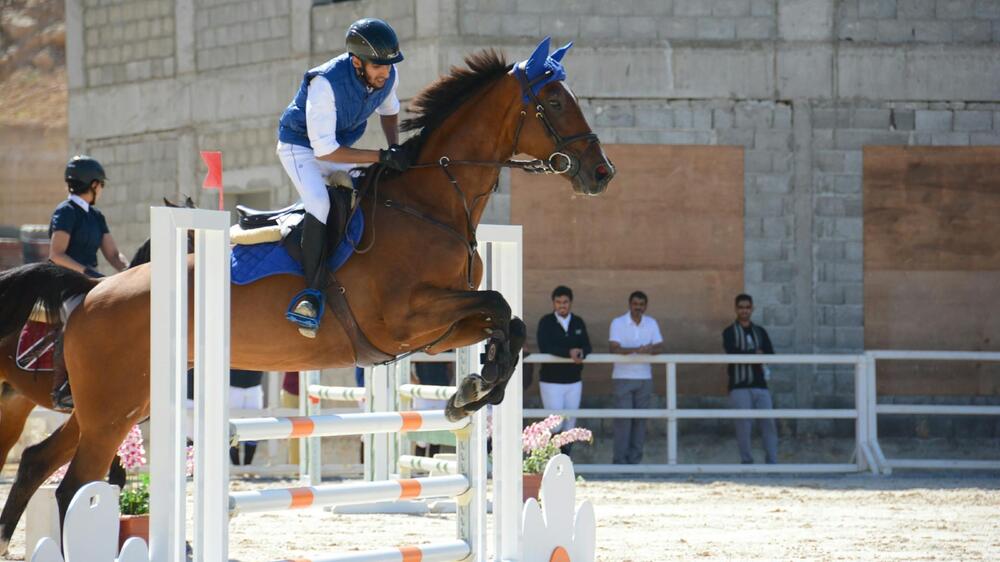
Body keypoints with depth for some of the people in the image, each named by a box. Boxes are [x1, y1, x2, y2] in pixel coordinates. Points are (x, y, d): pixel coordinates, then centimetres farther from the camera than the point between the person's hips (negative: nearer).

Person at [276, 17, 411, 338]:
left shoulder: (388, 76, -15)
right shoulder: (325, 83, -35)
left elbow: (389, 110, 11)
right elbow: (324, 149, -33)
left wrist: (396, 150, -5)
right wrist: (381, 157, -34)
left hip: (343, 146, 7)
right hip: (301, 147, -7)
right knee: (320, 204, -30)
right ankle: (313, 293, -30)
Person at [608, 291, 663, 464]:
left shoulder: (651, 324, 9)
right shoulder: (618, 323, -3)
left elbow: (659, 347, 1)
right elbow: (614, 348, -15)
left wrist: (650, 349, -22)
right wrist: (636, 349, -28)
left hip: (644, 377, 4)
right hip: (623, 377, -4)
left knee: (640, 419, 3)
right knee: (623, 419, -8)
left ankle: (634, 459, 8)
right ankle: (620, 461, -6)